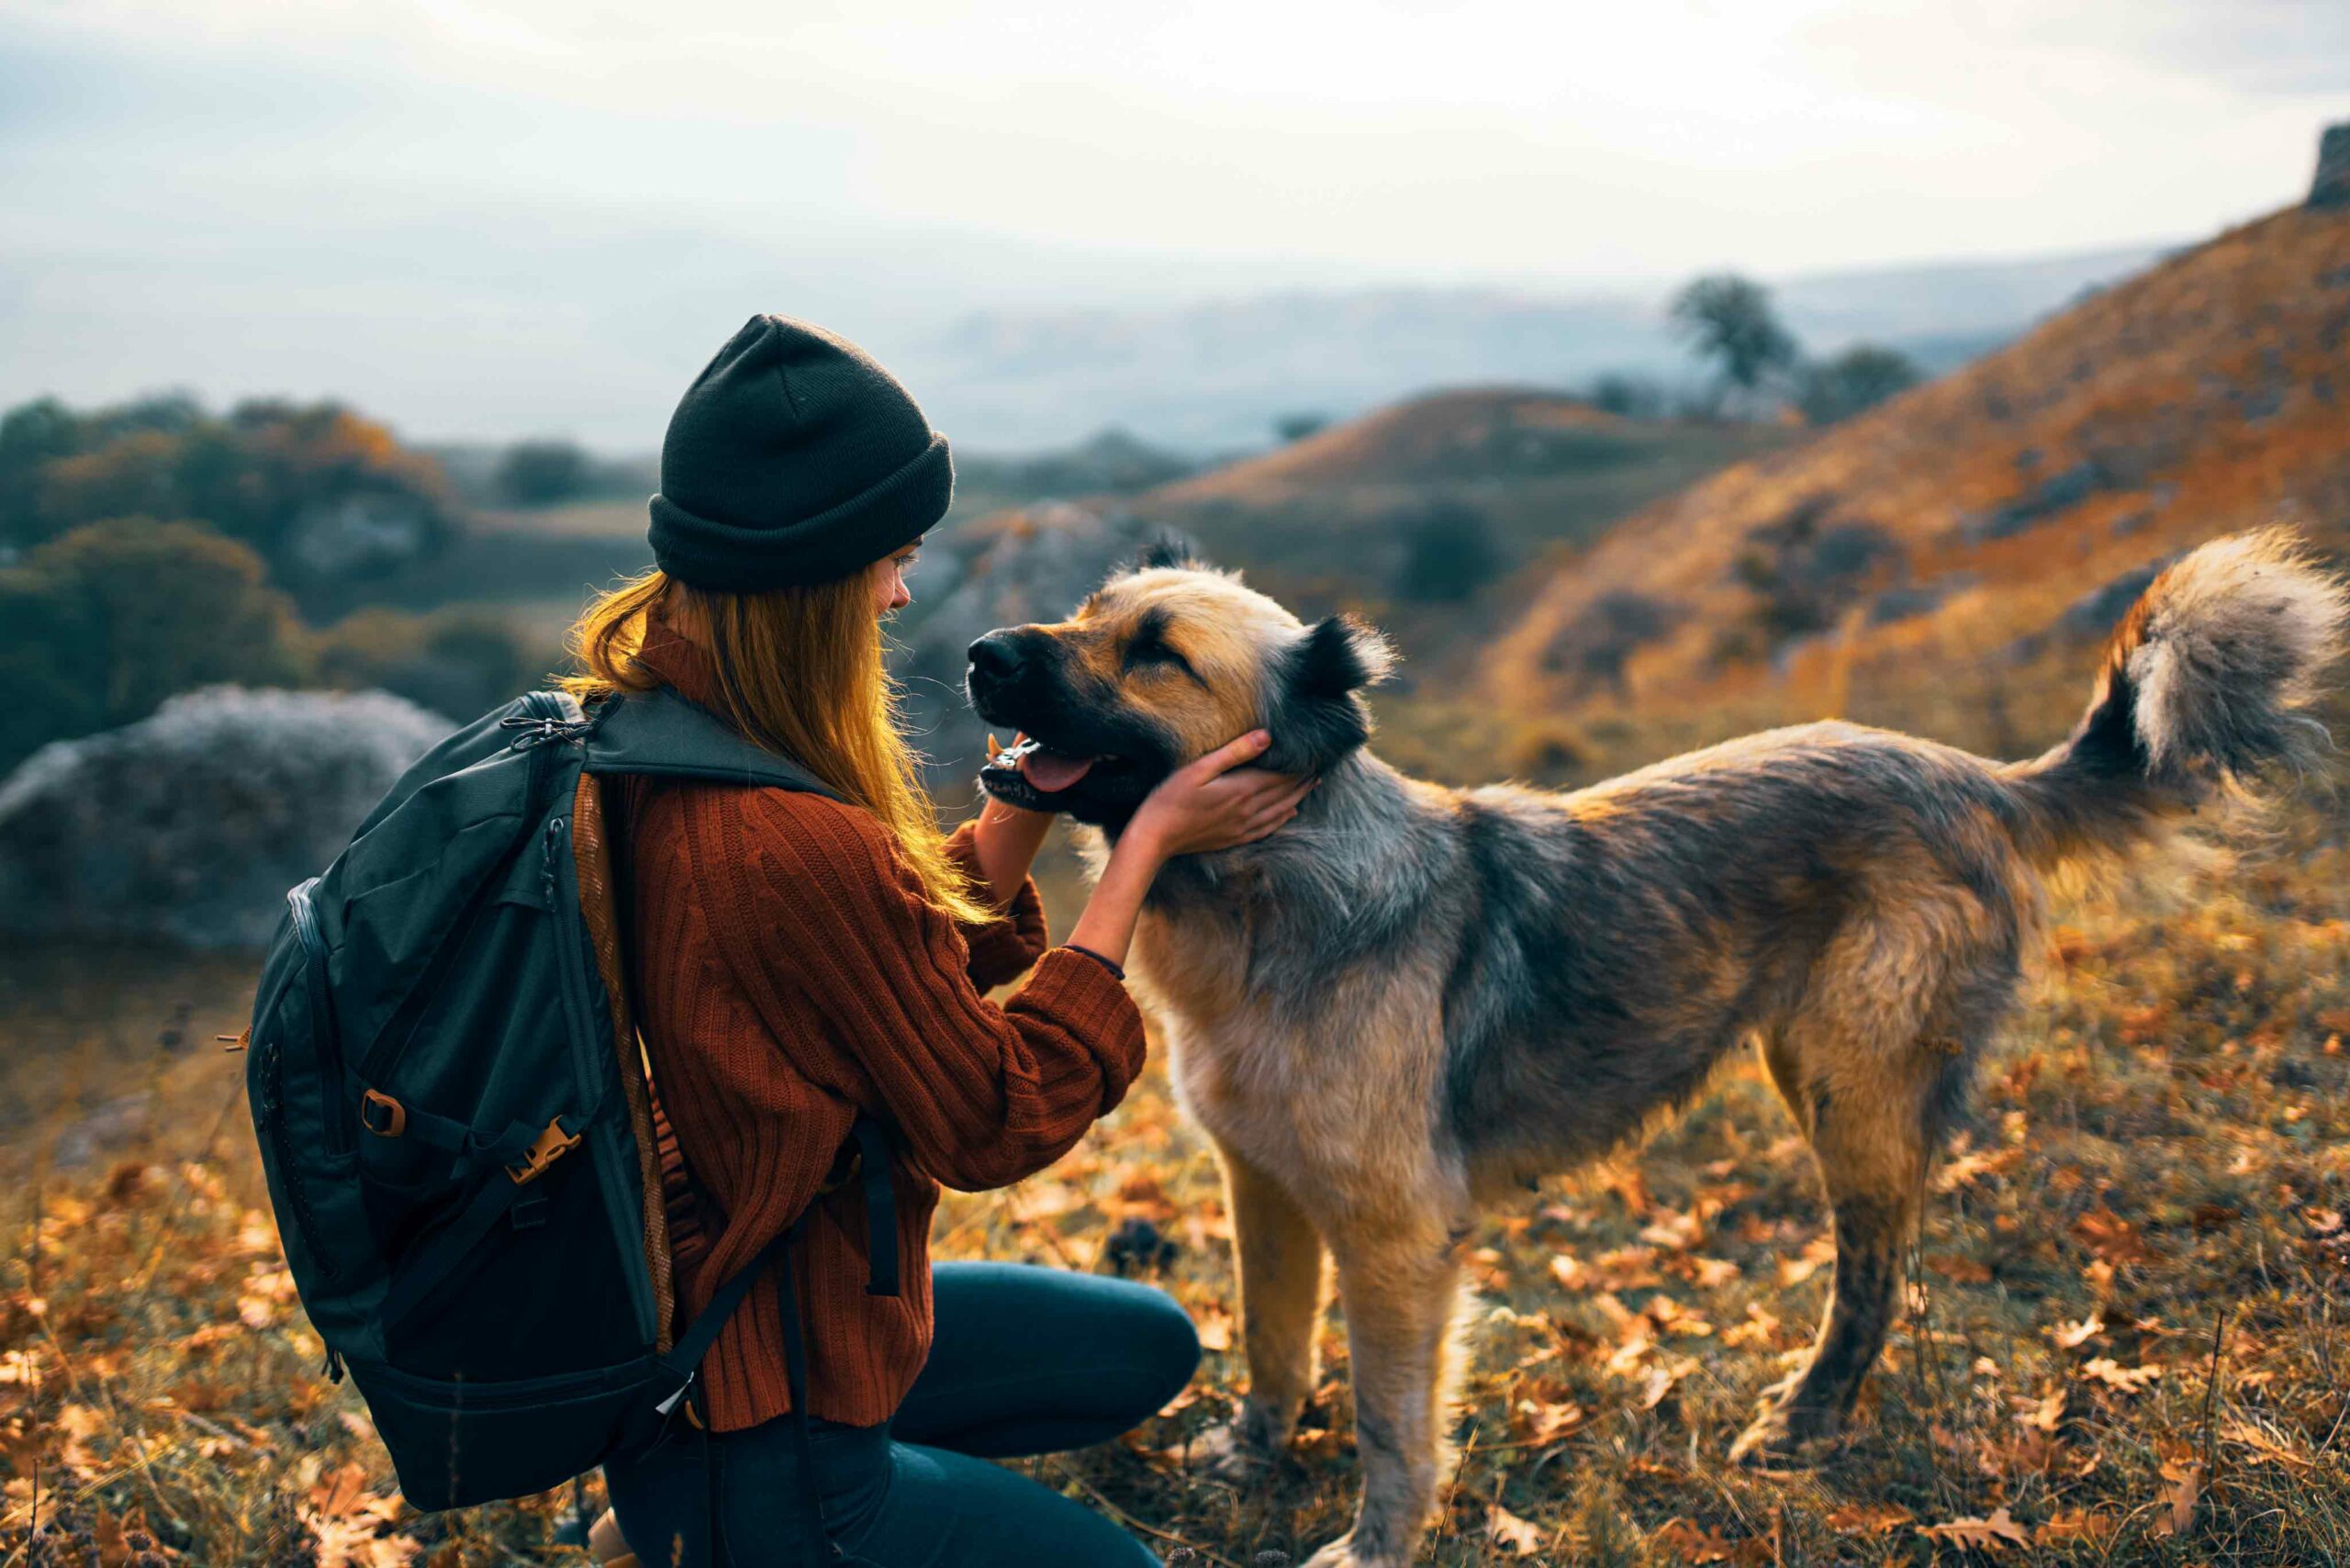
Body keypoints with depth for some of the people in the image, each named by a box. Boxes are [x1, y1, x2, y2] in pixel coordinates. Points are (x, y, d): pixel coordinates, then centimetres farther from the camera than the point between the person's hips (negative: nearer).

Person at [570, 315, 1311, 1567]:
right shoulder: (796, 851, -34)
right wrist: (1146, 843, -13)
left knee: (1152, 1347, 23)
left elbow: (921, 957, 5)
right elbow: (996, 1124, -18)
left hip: (698, 1314, 8)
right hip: (751, 1451, -8)